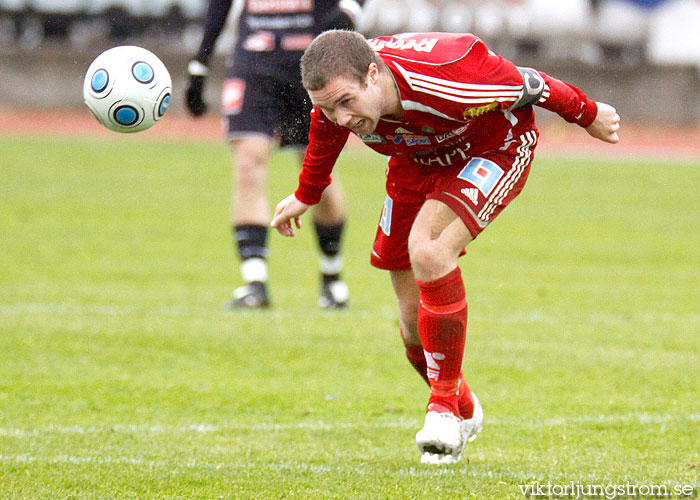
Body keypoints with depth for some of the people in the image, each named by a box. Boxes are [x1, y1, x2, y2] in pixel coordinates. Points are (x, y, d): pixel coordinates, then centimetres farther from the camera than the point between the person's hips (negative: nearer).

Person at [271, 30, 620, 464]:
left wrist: (587, 116, -4)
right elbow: (325, 136, 4)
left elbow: (526, 85, -23)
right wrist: (305, 196, 21)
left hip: (497, 148, -6)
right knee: (414, 319, 3)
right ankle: (465, 413, 33)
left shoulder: (443, 76, -42)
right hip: (418, 163, 6)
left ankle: (444, 406, -19)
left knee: (426, 251, -32)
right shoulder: (335, 98, -24)